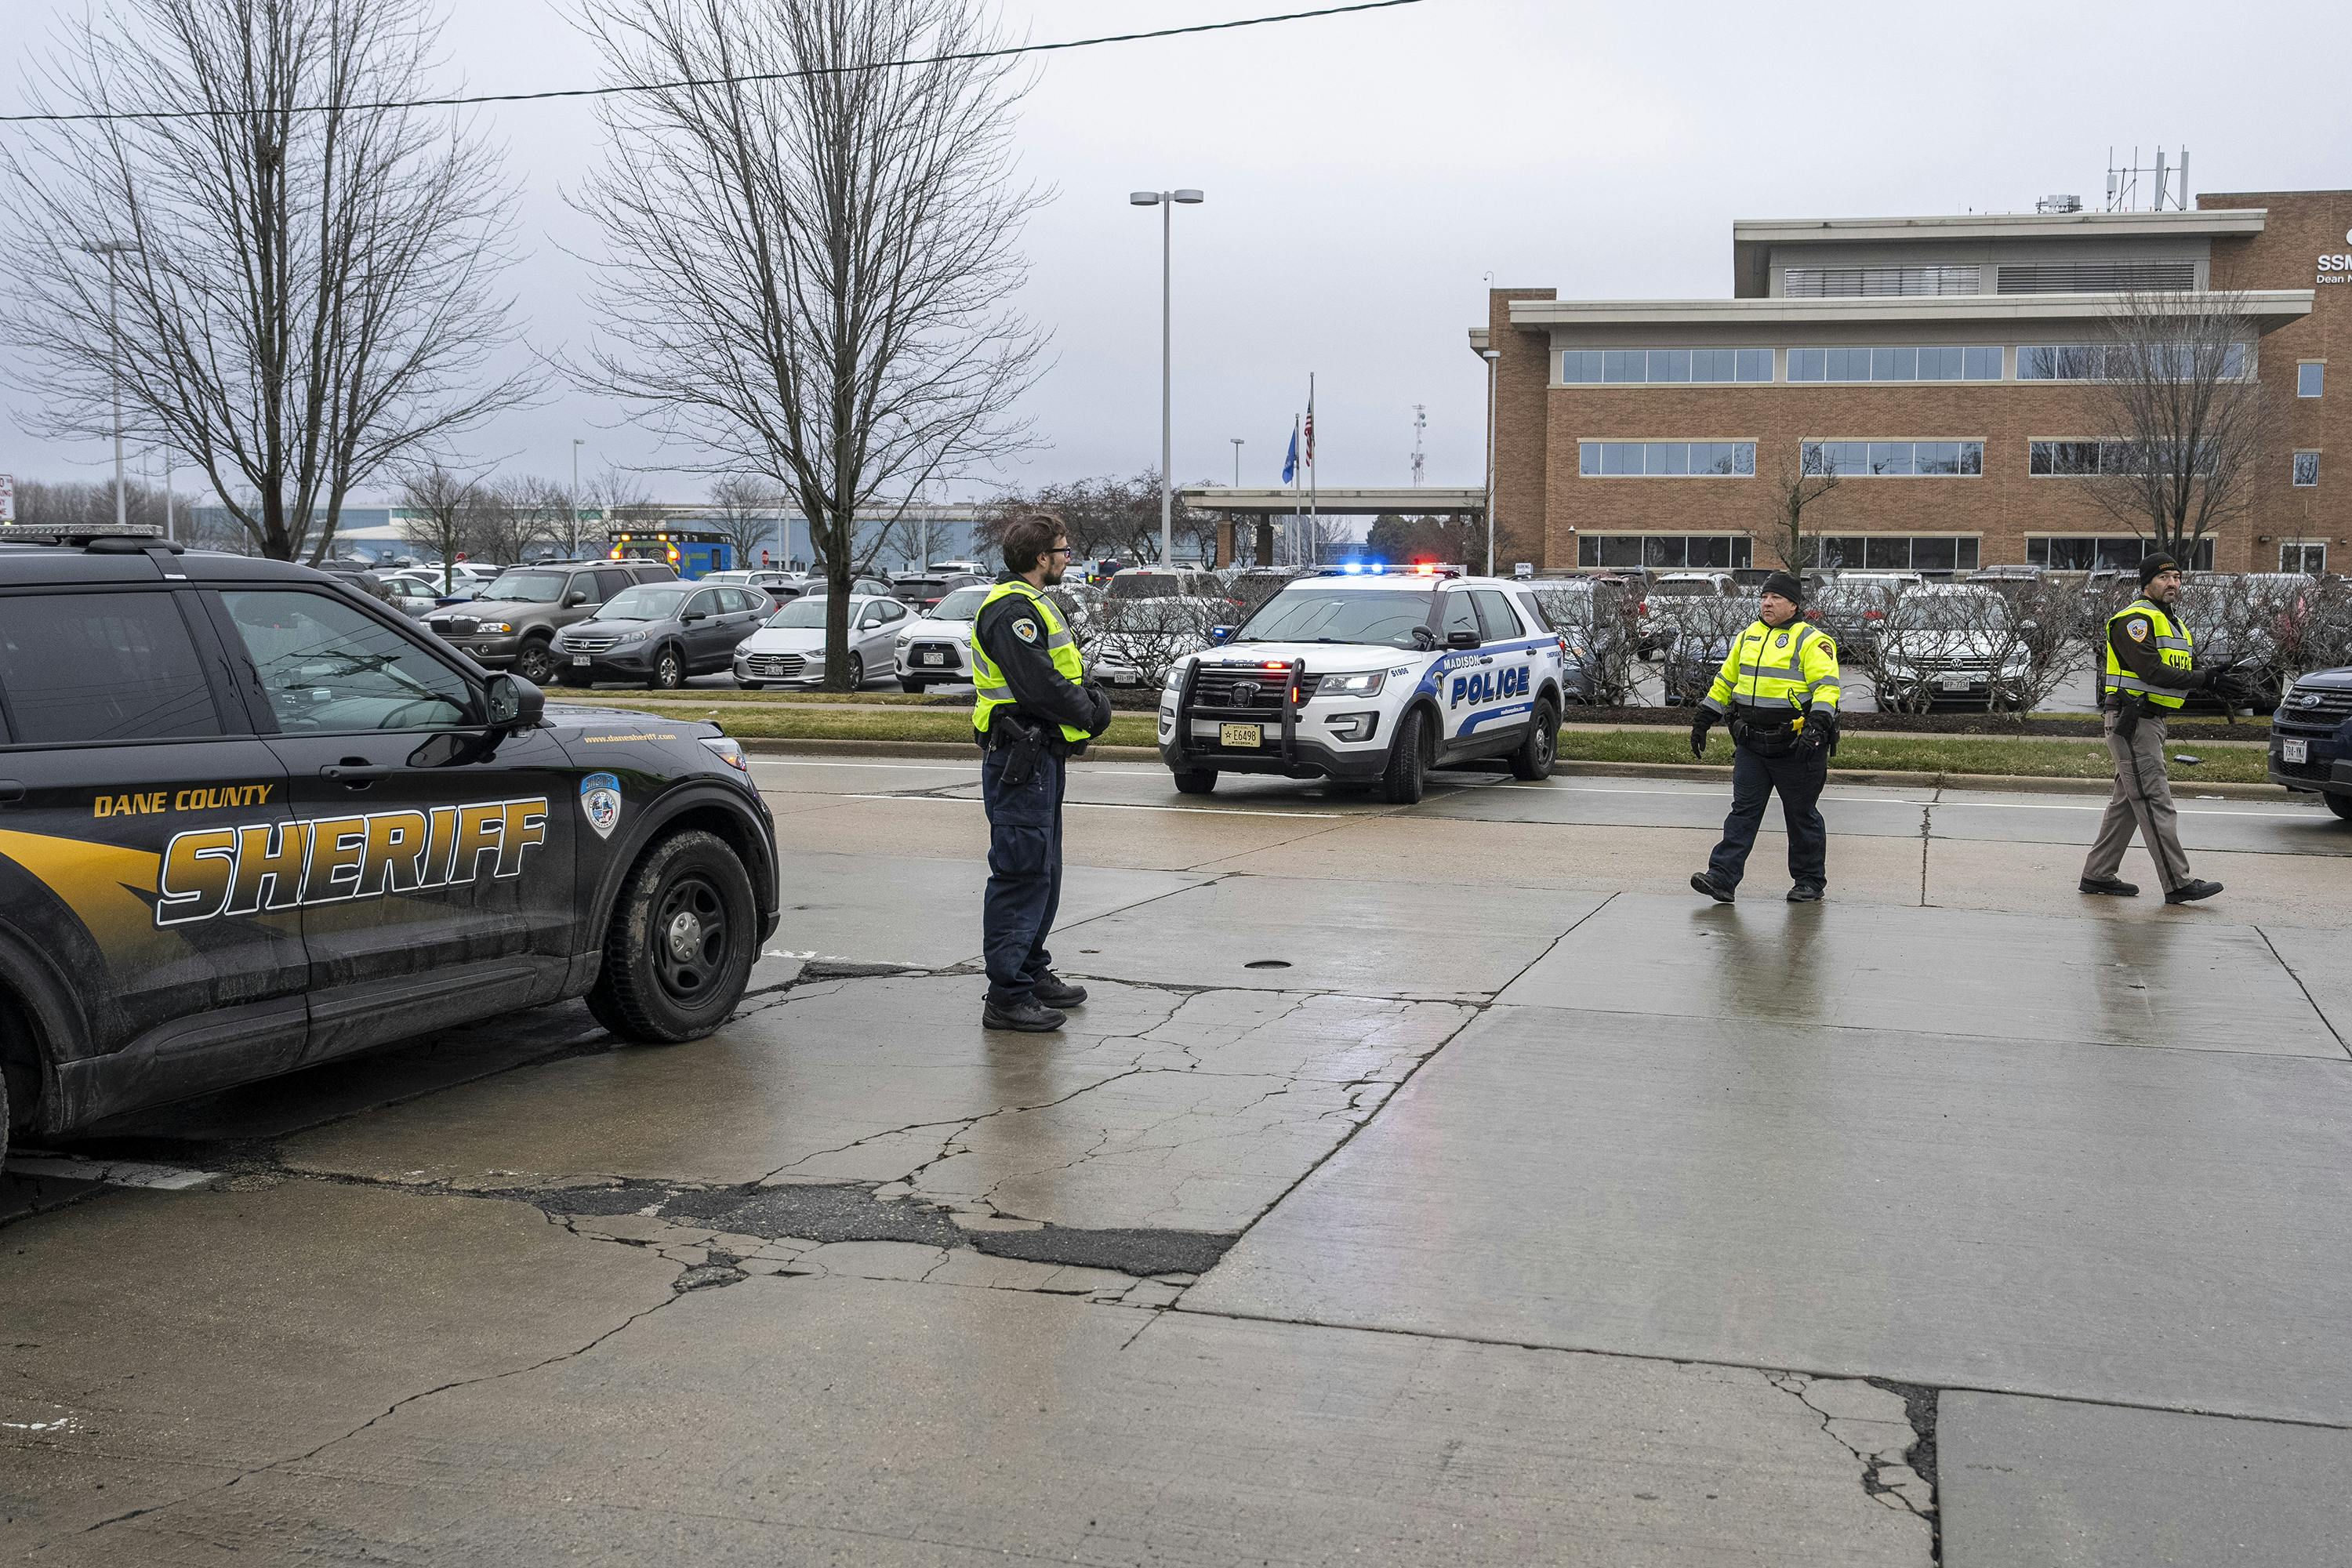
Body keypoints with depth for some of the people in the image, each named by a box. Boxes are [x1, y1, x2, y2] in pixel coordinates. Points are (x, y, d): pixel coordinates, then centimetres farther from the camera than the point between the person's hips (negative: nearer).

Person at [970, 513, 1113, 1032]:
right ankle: (1007, 997, -8)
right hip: (1020, 759, -11)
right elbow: (1039, 686, -24)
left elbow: (1062, 675, 20)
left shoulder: (1031, 605, 19)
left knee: (1043, 871, 18)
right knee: (1020, 875, -10)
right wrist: (1089, 714, -10)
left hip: (1041, 758, 11)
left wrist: (1086, 700, 1)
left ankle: (1033, 972, 29)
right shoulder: (1012, 610, -17)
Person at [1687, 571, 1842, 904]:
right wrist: (1703, 722, 20)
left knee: (1801, 815, 6)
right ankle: (1722, 877, -4)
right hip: (1751, 745, 6)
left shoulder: (1811, 641, -7)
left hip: (1795, 747, -5)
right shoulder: (1748, 637, 13)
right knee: (1743, 810, 1)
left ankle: (1810, 882, 18)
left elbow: (1827, 687, -16)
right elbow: (1725, 680, 21)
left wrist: (1816, 727, -29)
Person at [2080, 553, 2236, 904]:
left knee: (2127, 802, 12)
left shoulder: (2174, 624, 20)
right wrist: (2207, 680, -24)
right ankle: (2178, 883, -10)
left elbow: (2185, 673, 13)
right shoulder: (2136, 619, -12)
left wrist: (2215, 679, -7)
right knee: (2155, 802, -10)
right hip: (2132, 720, -10)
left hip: (2151, 721, 10)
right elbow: (2153, 672, -23)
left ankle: (2098, 875, 18)